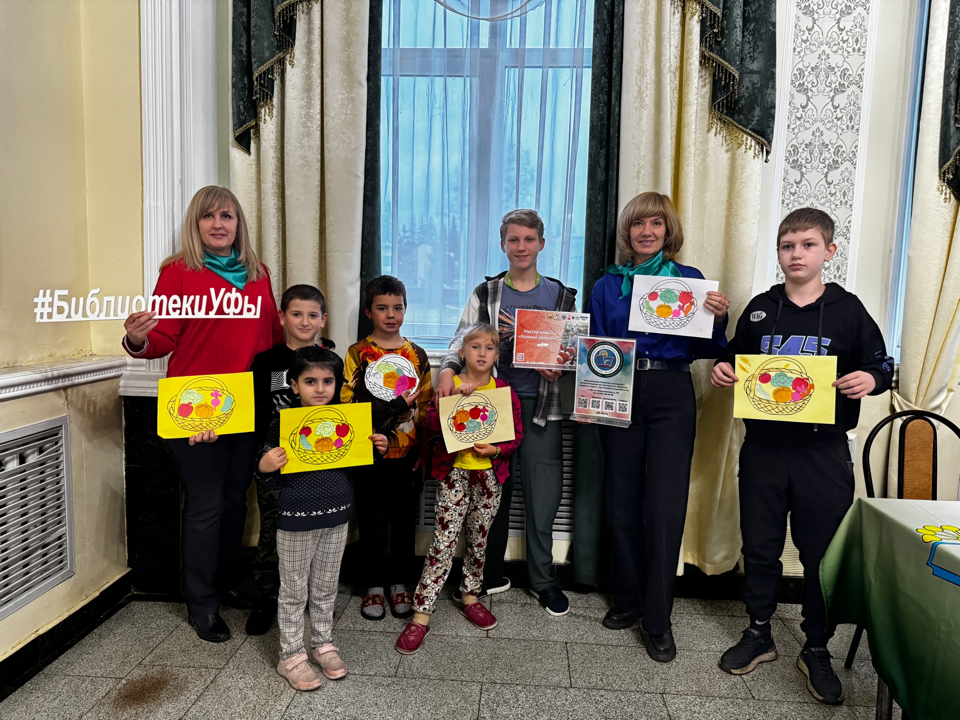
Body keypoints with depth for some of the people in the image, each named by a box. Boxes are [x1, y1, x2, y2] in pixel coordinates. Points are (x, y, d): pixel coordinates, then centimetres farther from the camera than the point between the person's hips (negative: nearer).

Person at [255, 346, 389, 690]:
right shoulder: (283, 424, -12)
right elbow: (270, 480, -6)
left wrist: (376, 449, -3)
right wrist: (265, 468, -28)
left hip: (336, 518, 4)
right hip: (295, 520, -4)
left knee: (326, 588, 18)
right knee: (294, 591, 11)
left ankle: (323, 643, 36)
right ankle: (291, 655, 26)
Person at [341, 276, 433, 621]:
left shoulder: (416, 354, 6)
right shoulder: (358, 353, -1)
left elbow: (426, 405, 7)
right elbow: (348, 404, -7)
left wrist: (424, 451, 1)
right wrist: (395, 408, -17)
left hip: (408, 452, 2)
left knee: (404, 518, 10)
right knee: (372, 519, 7)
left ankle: (400, 583, 27)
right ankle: (374, 586, 24)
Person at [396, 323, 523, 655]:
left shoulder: (505, 391, 4)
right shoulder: (449, 384, 0)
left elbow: (516, 434, 4)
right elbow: (432, 423, -13)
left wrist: (495, 449, -13)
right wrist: (454, 396, -25)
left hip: (489, 474, 3)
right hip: (454, 472, -2)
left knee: (479, 540, 15)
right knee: (443, 543, -5)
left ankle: (470, 596, 37)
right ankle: (421, 615, 5)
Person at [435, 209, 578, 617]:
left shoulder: (561, 296, 11)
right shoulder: (485, 294, 8)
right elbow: (463, 338, 0)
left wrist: (559, 367, -8)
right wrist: (448, 369, -21)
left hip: (542, 407, 0)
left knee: (543, 495, 3)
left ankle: (542, 580, 22)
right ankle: (490, 575, 25)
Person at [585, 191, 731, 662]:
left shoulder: (690, 279, 8)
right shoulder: (607, 286, 12)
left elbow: (703, 350, 6)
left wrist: (718, 319, -12)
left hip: (671, 397, -2)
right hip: (620, 396, 2)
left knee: (665, 507, -5)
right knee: (622, 503, 7)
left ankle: (658, 619, 8)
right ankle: (628, 600, 26)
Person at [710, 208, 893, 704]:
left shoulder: (847, 310, 2)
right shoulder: (760, 309, 8)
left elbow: (882, 364, 6)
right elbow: (736, 360, 17)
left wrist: (871, 378, -15)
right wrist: (722, 370, -4)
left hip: (823, 452, -2)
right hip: (763, 447, 2)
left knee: (822, 553, 8)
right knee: (759, 546, 11)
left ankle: (816, 650, 27)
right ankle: (758, 634, 30)